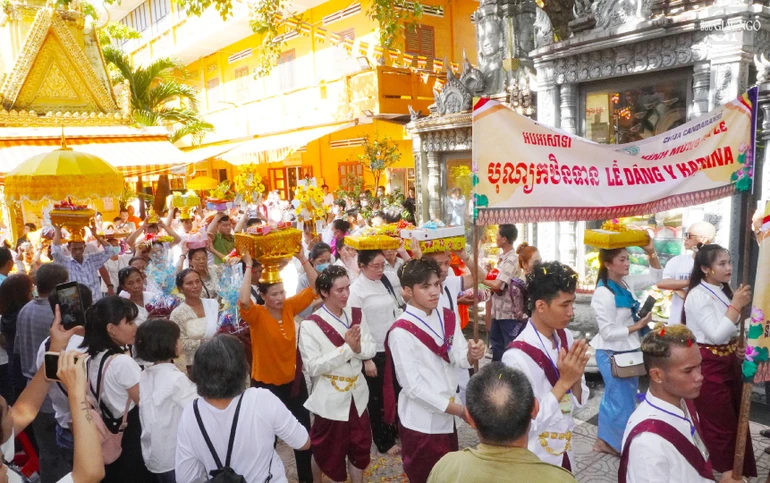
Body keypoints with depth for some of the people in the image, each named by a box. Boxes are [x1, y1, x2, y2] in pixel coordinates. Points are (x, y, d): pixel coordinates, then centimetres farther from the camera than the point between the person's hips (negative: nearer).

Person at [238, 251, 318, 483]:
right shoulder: (257, 315, -18)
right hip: (266, 383, -4)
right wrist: (249, 267, -35)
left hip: (293, 380, 4)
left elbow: (315, 288, -6)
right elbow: (243, 301, -40)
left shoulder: (290, 307, -5)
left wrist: (302, 259, -15)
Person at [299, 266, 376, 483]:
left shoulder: (357, 315, -2)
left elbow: (371, 349, 0)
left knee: (360, 448, 18)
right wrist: (346, 348, -26)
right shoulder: (310, 325, -18)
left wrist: (358, 347, -23)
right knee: (325, 450, 17)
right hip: (330, 399, -4)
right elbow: (312, 367, -22)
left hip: (357, 394, 4)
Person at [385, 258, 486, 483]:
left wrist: (473, 354, -28)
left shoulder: (448, 318, 1)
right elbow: (413, 386, -22)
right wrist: (460, 410, -20)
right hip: (420, 422, -6)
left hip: (446, 417, 6)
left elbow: (460, 359, -5)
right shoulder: (401, 332, -21)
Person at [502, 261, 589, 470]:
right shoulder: (517, 356, -26)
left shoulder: (566, 337, -6)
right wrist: (563, 382, -25)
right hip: (533, 460, -6)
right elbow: (527, 424, -23)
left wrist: (575, 377, -17)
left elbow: (578, 402, 2)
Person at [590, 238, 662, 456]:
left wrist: (651, 252, -2)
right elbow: (608, 332, -23)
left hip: (627, 350, 9)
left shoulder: (627, 282, 1)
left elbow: (654, 277, 12)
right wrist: (638, 326, -19)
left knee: (613, 398, 20)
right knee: (623, 402, 6)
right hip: (612, 354, -9)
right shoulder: (603, 293, -24)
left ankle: (605, 441, 34)